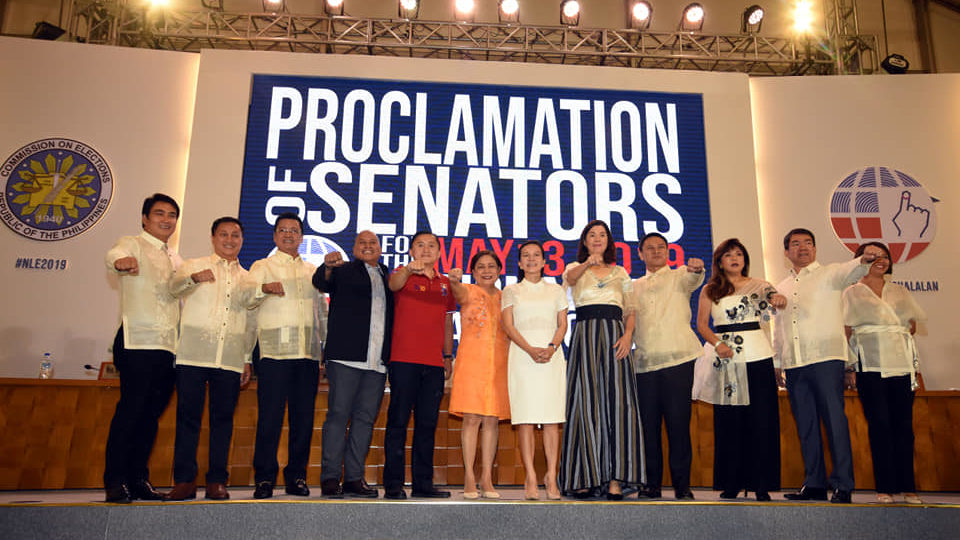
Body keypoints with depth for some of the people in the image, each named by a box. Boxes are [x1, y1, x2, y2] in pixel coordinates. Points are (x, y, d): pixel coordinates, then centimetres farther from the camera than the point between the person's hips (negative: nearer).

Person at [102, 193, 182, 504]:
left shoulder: (175, 260, 23)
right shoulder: (133, 245, 4)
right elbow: (114, 255, -20)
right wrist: (121, 262, -43)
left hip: (168, 347, 6)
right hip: (137, 343, -6)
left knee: (151, 414, 7)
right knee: (130, 410, -10)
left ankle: (138, 479, 13)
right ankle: (115, 483, -3)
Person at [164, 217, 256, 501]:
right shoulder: (193, 266, 11)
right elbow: (175, 286, -11)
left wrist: (248, 359, 12)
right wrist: (194, 278, -33)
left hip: (231, 359, 2)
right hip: (193, 356, -2)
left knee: (223, 418, 2)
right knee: (188, 416, -2)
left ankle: (216, 481, 8)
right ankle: (184, 481, 5)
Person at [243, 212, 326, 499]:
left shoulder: (312, 271, 23)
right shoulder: (262, 266, 12)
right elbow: (247, 297, -6)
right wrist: (265, 288, -28)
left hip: (308, 353, 4)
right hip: (275, 351, -3)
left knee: (303, 417, 3)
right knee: (270, 416, -6)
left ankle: (297, 476, 12)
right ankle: (264, 478, 4)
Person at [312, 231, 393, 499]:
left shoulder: (387, 277, 20)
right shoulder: (344, 270, 9)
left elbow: (392, 313, 18)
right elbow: (320, 282, -10)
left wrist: (389, 356, 6)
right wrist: (328, 266, -33)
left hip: (377, 362, 4)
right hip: (346, 357, -4)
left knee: (365, 418, 5)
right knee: (338, 414, -4)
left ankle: (354, 477, 10)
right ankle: (330, 477, 3)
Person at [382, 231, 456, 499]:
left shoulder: (445, 284, 15)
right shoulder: (403, 274, 3)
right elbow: (394, 285, -22)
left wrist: (448, 356, 15)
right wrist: (410, 269, -42)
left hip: (434, 364, 5)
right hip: (403, 359, -4)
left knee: (427, 424, 8)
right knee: (398, 421, -2)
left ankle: (423, 483, 16)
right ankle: (393, 484, 4)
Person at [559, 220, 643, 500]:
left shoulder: (620, 272, 21)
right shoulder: (576, 269, 14)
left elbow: (630, 310, 14)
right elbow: (570, 277, -13)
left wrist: (628, 335, -6)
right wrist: (587, 263, -35)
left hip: (614, 337, 2)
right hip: (585, 337, -1)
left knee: (617, 401, -9)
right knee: (586, 402, -6)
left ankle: (614, 478, -8)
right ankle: (584, 477, -2)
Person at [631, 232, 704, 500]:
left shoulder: (679, 276, 11)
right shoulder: (634, 287, 21)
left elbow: (693, 279, -13)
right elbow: (627, 322, 25)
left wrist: (696, 269, -36)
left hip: (677, 359, -3)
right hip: (645, 363, 3)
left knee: (678, 422, -5)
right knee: (649, 424, 3)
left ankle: (682, 484, 4)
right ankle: (652, 483, 12)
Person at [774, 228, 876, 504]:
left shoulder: (828, 274, 7)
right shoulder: (781, 288, 20)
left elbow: (848, 272, -18)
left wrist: (863, 260, -40)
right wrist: (775, 363, 18)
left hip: (826, 358, -5)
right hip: (794, 365, 5)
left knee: (835, 420, -7)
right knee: (806, 425, 7)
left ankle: (842, 485, -2)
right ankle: (814, 484, 14)